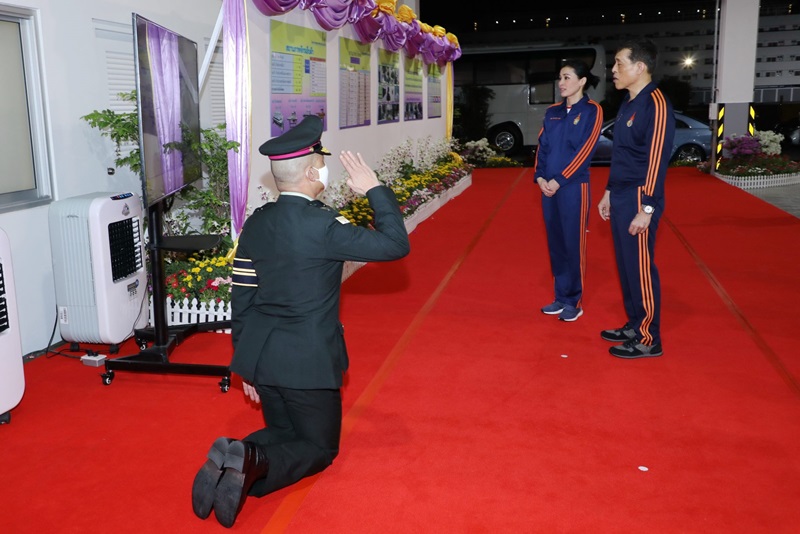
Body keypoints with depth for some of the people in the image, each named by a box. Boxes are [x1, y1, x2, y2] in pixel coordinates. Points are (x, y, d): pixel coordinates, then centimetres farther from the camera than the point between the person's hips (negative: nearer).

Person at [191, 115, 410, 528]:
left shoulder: (255, 224, 2)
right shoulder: (322, 224, -19)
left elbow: (241, 300, 7)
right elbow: (395, 245, -15)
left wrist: (247, 364, 16)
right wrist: (374, 190, -5)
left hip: (261, 356, 6)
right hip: (308, 361, -6)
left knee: (283, 433, 26)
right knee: (319, 446, 14)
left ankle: (230, 460, -3)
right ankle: (252, 464, -14)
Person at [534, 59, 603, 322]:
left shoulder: (591, 110, -4)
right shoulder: (552, 111, 12)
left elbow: (585, 150, -12)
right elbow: (542, 147, 11)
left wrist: (558, 181, -16)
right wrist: (540, 177, -5)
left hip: (573, 187, -6)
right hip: (549, 187, 6)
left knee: (573, 244, 0)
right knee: (555, 243, 10)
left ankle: (574, 302, 10)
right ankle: (561, 297, 21)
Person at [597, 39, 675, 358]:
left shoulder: (655, 104, -15)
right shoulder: (628, 103, 14)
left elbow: (656, 160, -19)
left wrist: (646, 209, -21)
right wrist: (609, 192, 20)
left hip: (638, 200, -9)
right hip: (621, 198, 9)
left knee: (640, 268, -2)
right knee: (625, 266, 14)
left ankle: (649, 340, 9)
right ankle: (634, 326, 26)